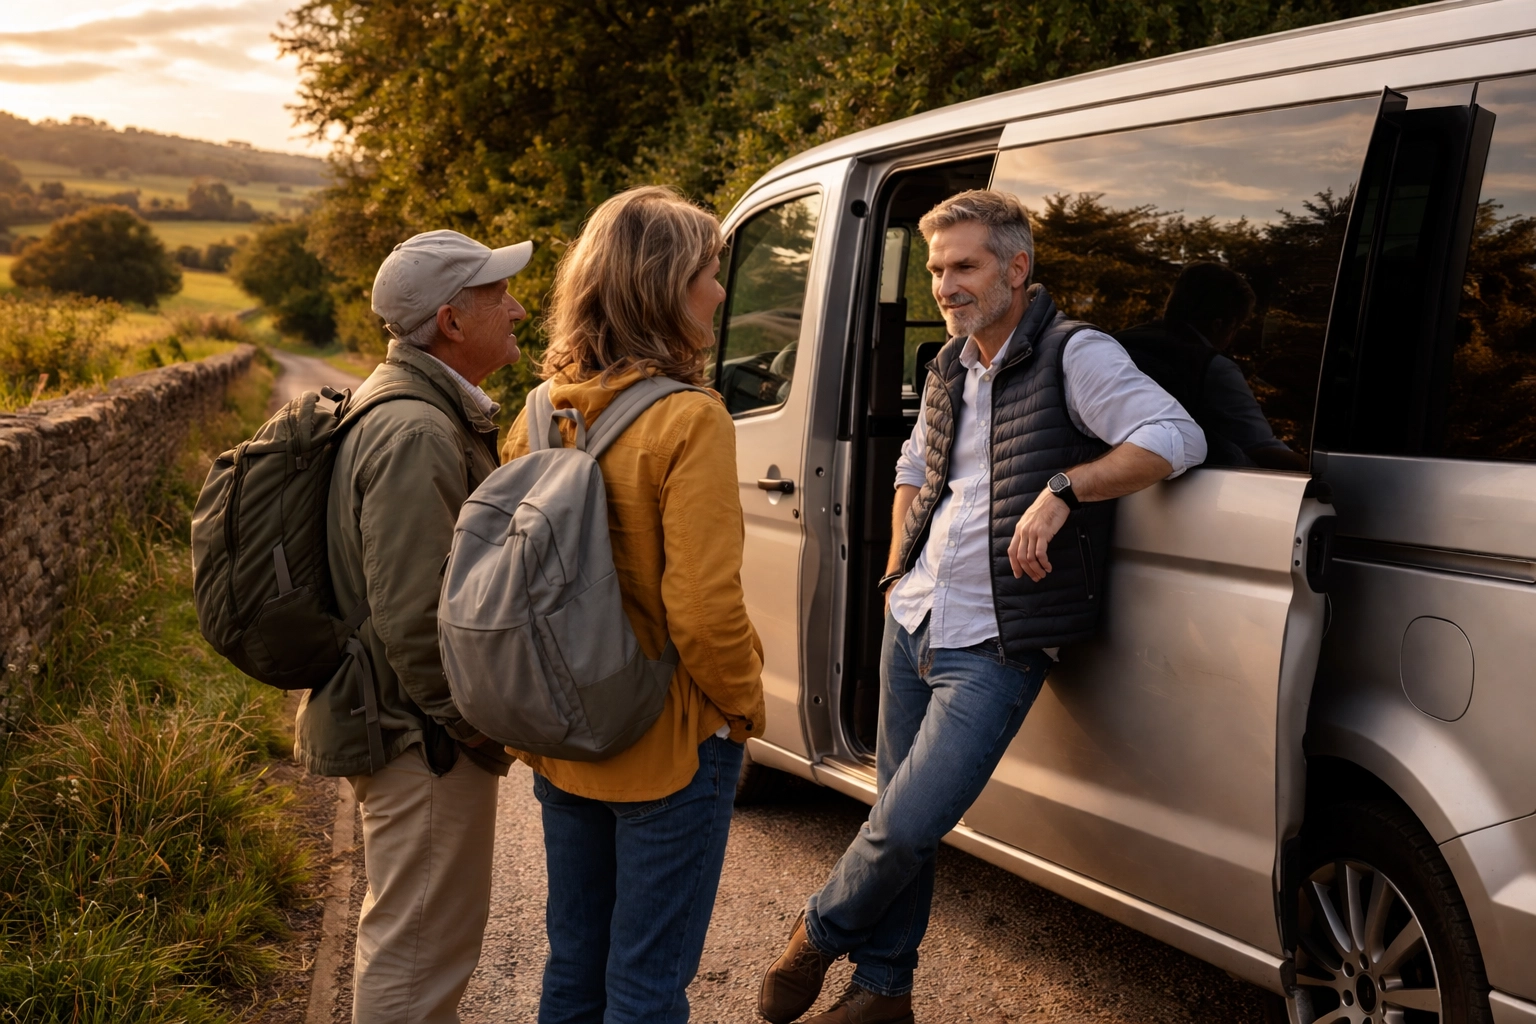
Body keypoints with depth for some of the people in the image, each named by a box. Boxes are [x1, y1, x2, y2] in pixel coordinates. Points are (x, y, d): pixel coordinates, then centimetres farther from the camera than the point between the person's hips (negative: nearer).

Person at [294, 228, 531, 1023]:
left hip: (403, 724, 11)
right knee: (420, 947, 2)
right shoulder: (416, 434, -24)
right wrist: (478, 726, -18)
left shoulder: (410, 406, 12)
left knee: (406, 937, 26)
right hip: (424, 742, -11)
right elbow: (417, 619, -29)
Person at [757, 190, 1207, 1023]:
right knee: (897, 818, 14)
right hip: (911, 626, 7)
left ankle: (822, 934, 19)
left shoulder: (1073, 356, -11)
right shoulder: (950, 368, 11)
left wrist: (1063, 489, -30)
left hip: (991, 650, -7)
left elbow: (1178, 438, -24)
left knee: (905, 828, -11)